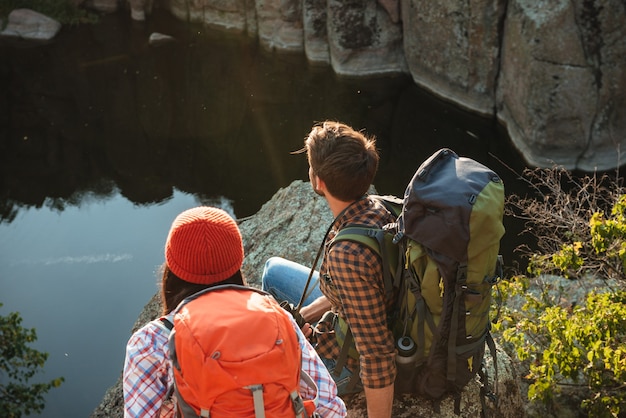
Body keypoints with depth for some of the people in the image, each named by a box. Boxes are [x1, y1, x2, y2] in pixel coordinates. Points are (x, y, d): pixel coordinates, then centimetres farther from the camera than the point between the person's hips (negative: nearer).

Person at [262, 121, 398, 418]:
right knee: (274, 269, 22)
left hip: (350, 357, -8)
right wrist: (310, 310, 3)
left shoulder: (347, 256, -41)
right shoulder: (378, 209, -14)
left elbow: (377, 353, -34)